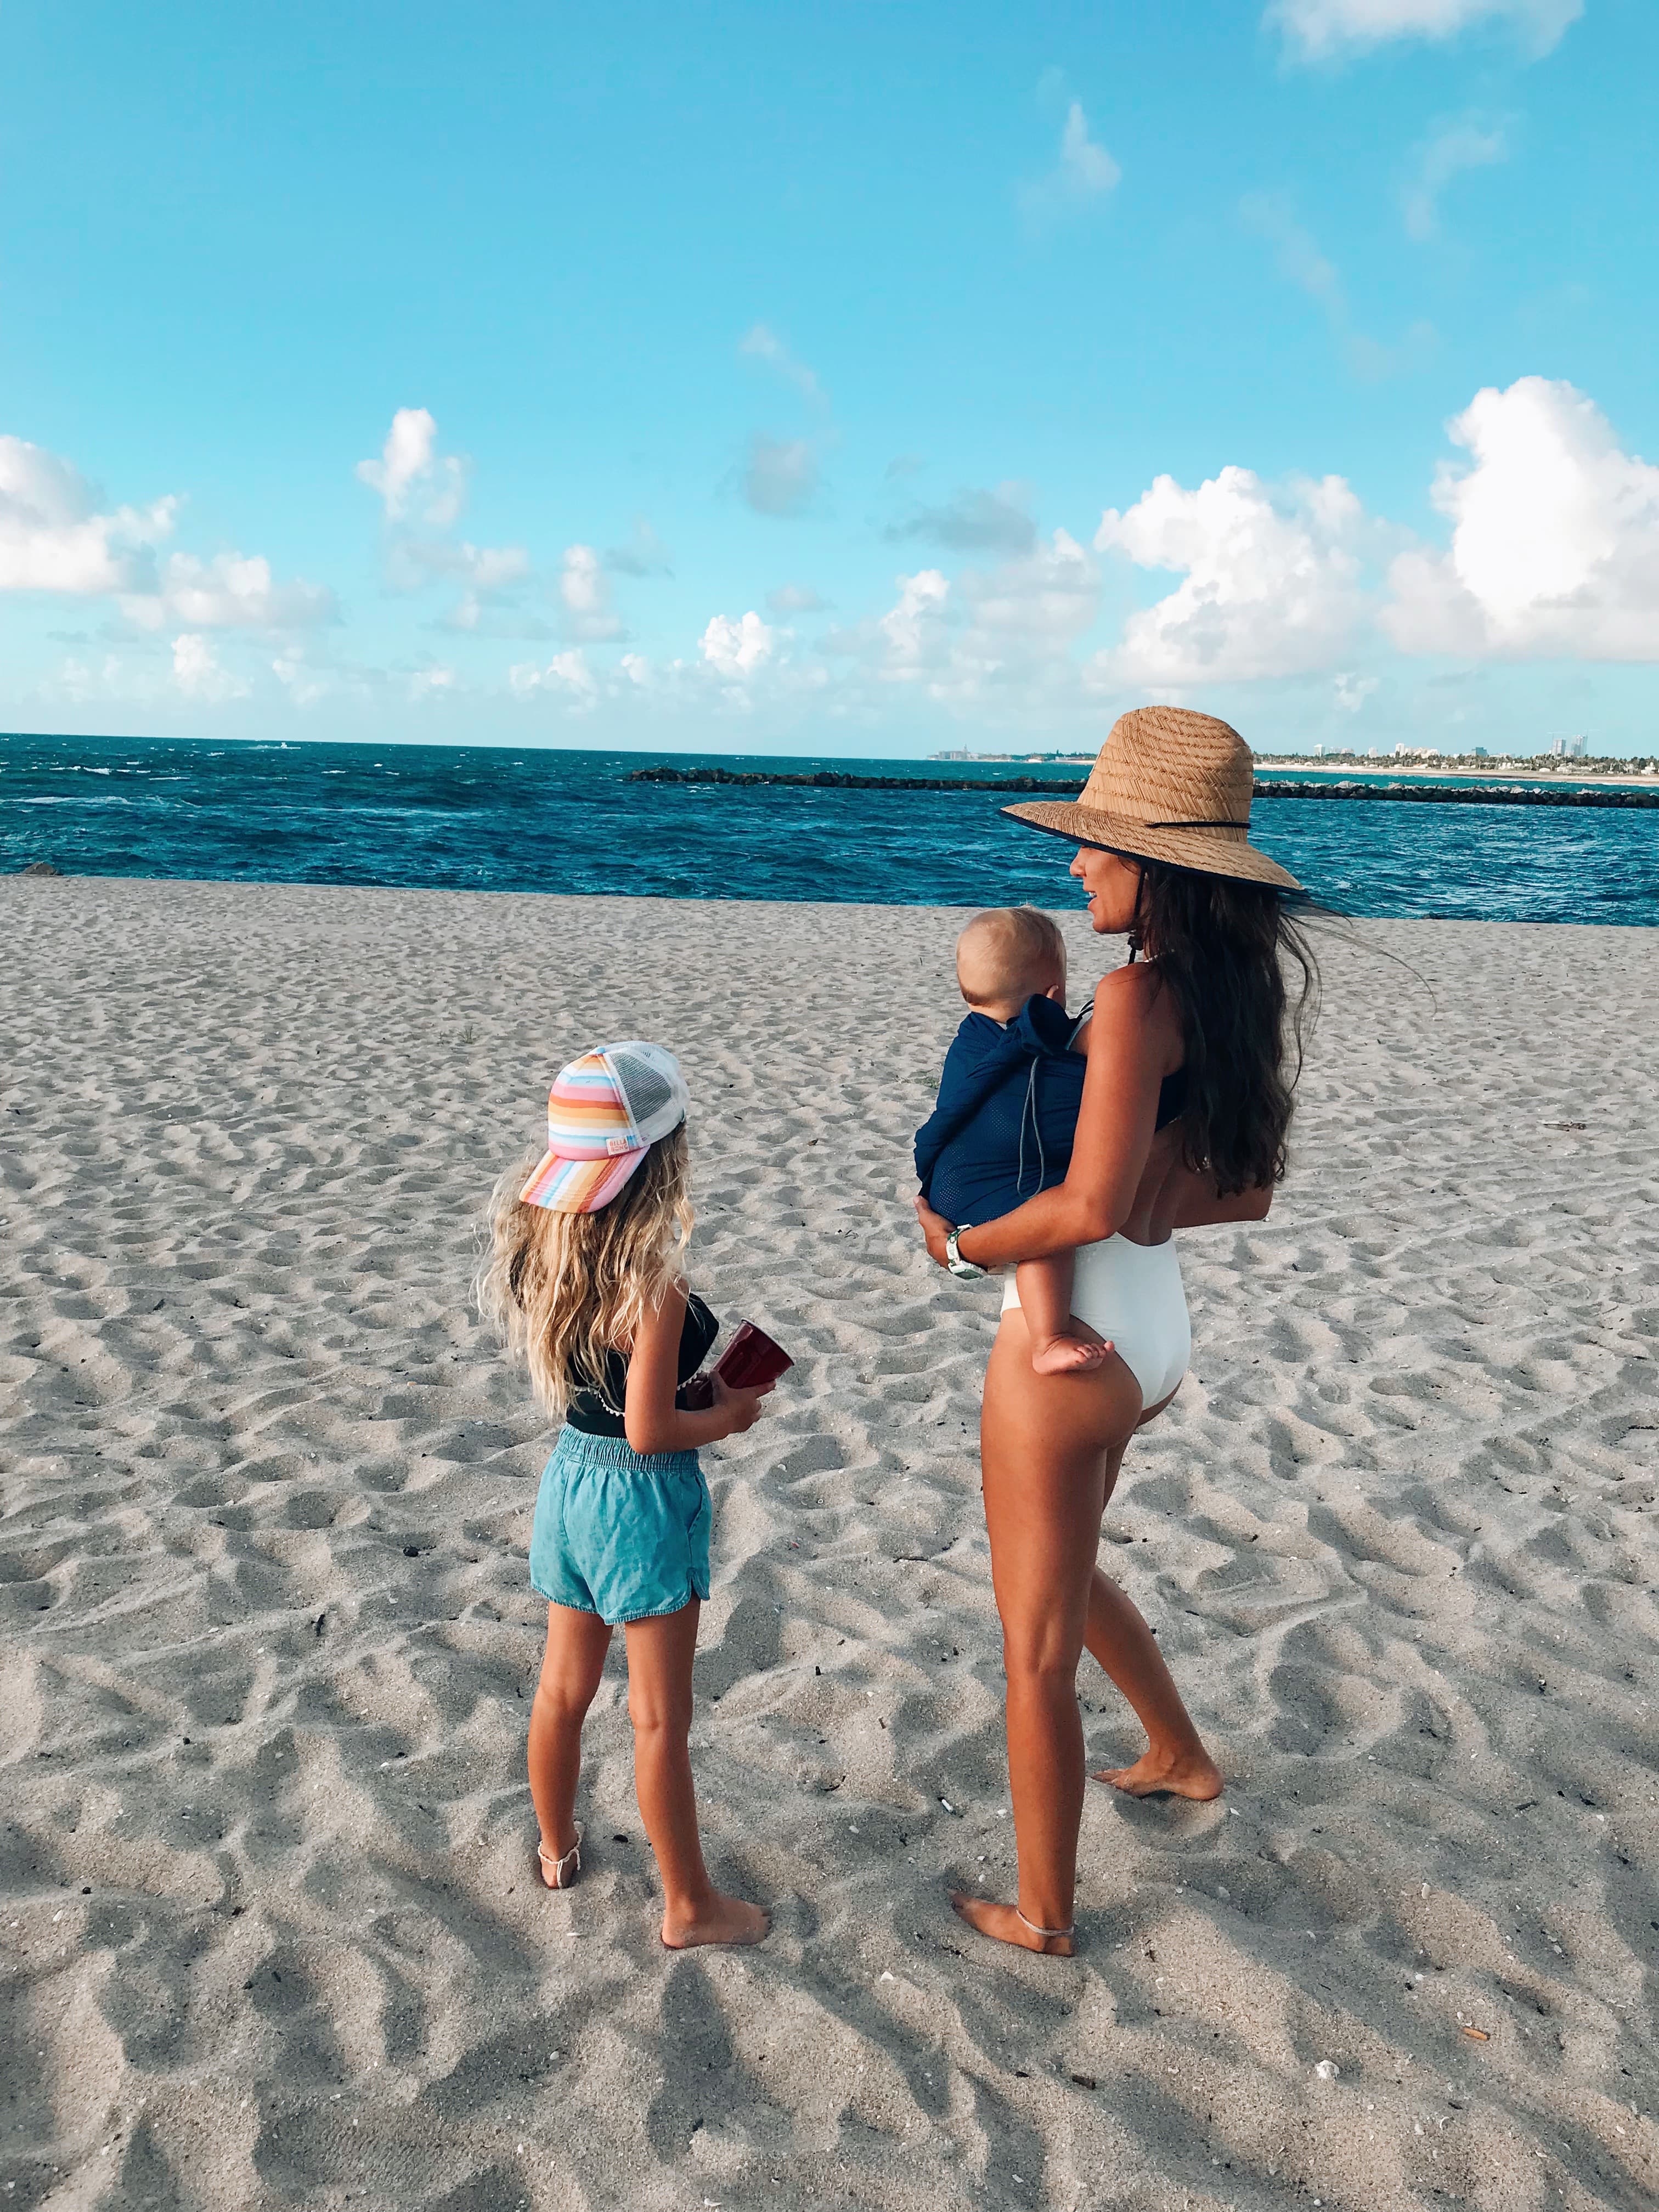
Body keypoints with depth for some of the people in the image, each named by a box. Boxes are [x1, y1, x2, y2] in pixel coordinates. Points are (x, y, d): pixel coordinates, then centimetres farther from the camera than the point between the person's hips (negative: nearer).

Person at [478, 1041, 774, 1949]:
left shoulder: (537, 1243, -5)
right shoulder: (652, 1285, -26)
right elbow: (649, 1432, -23)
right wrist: (728, 1416, -6)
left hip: (570, 1480, 7)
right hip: (643, 1500, -7)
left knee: (563, 1685, 24)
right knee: (660, 1717, 8)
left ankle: (557, 1848, 44)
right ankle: (688, 1905, 25)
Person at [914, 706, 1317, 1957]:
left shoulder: (1139, 995, -22)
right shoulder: (1240, 994, 4)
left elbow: (1091, 1205, -28)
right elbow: (1247, 1193, 11)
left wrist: (964, 1243, -12)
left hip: (1068, 1347, -9)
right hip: (1155, 1335, 9)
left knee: (1038, 1652, 10)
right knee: (1059, 1570, 34)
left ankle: (1043, 1913, 29)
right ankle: (1182, 1756, 52)